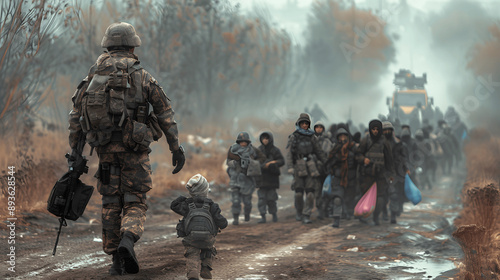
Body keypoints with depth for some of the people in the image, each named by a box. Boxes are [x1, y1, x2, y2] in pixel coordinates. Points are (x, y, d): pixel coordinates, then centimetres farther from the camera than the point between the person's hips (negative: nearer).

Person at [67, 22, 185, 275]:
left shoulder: (94, 76, 7)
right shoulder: (141, 76, 0)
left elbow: (76, 115, 5)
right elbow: (165, 114, -1)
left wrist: (74, 151, 9)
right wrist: (175, 148, 3)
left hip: (105, 149, 3)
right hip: (134, 149, -3)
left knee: (111, 204, 13)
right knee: (135, 203, 4)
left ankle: (116, 261, 14)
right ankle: (127, 241, -24)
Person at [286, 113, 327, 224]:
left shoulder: (312, 137, 12)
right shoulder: (293, 137, 5)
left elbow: (319, 152, 18)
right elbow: (289, 153, -1)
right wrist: (290, 167, -12)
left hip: (310, 167, 2)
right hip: (298, 166, -2)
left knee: (310, 192, -7)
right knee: (299, 192, -1)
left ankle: (306, 215, -6)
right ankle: (299, 213, 20)